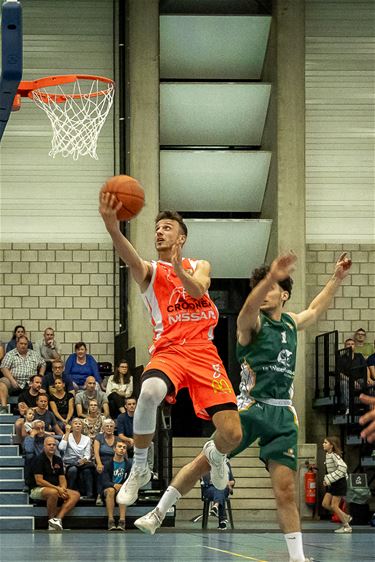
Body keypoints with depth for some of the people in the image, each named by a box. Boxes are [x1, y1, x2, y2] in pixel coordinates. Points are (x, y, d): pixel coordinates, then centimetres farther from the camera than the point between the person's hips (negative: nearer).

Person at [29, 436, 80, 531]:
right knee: (53, 492, -39)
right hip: (38, 490, -7)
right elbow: (39, 481, -16)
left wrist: (63, 489, -11)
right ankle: (51, 521, -20)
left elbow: (62, 478, 12)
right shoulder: (39, 460, -9)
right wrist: (57, 488, -20)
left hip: (56, 489, 7)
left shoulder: (58, 460, 14)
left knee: (75, 494, -13)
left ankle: (58, 518, -27)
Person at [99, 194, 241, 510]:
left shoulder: (200, 266, 18)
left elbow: (197, 290, -7)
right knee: (149, 392, -38)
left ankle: (215, 454, 30)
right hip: (168, 350, -2)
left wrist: (178, 269, -29)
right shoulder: (150, 271, 10)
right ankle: (139, 469, -16)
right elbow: (131, 259, -16)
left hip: (203, 351, 2)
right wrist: (113, 228, -38)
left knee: (232, 435, -11)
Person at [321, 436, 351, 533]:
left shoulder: (334, 456, -18)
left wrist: (329, 479, -25)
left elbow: (342, 468, -29)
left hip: (339, 482, -9)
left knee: (334, 505, -4)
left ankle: (347, 527, 8)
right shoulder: (328, 455, 9)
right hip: (333, 484, 9)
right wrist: (327, 480, 6)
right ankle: (346, 517, 19)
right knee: (325, 504, 7)